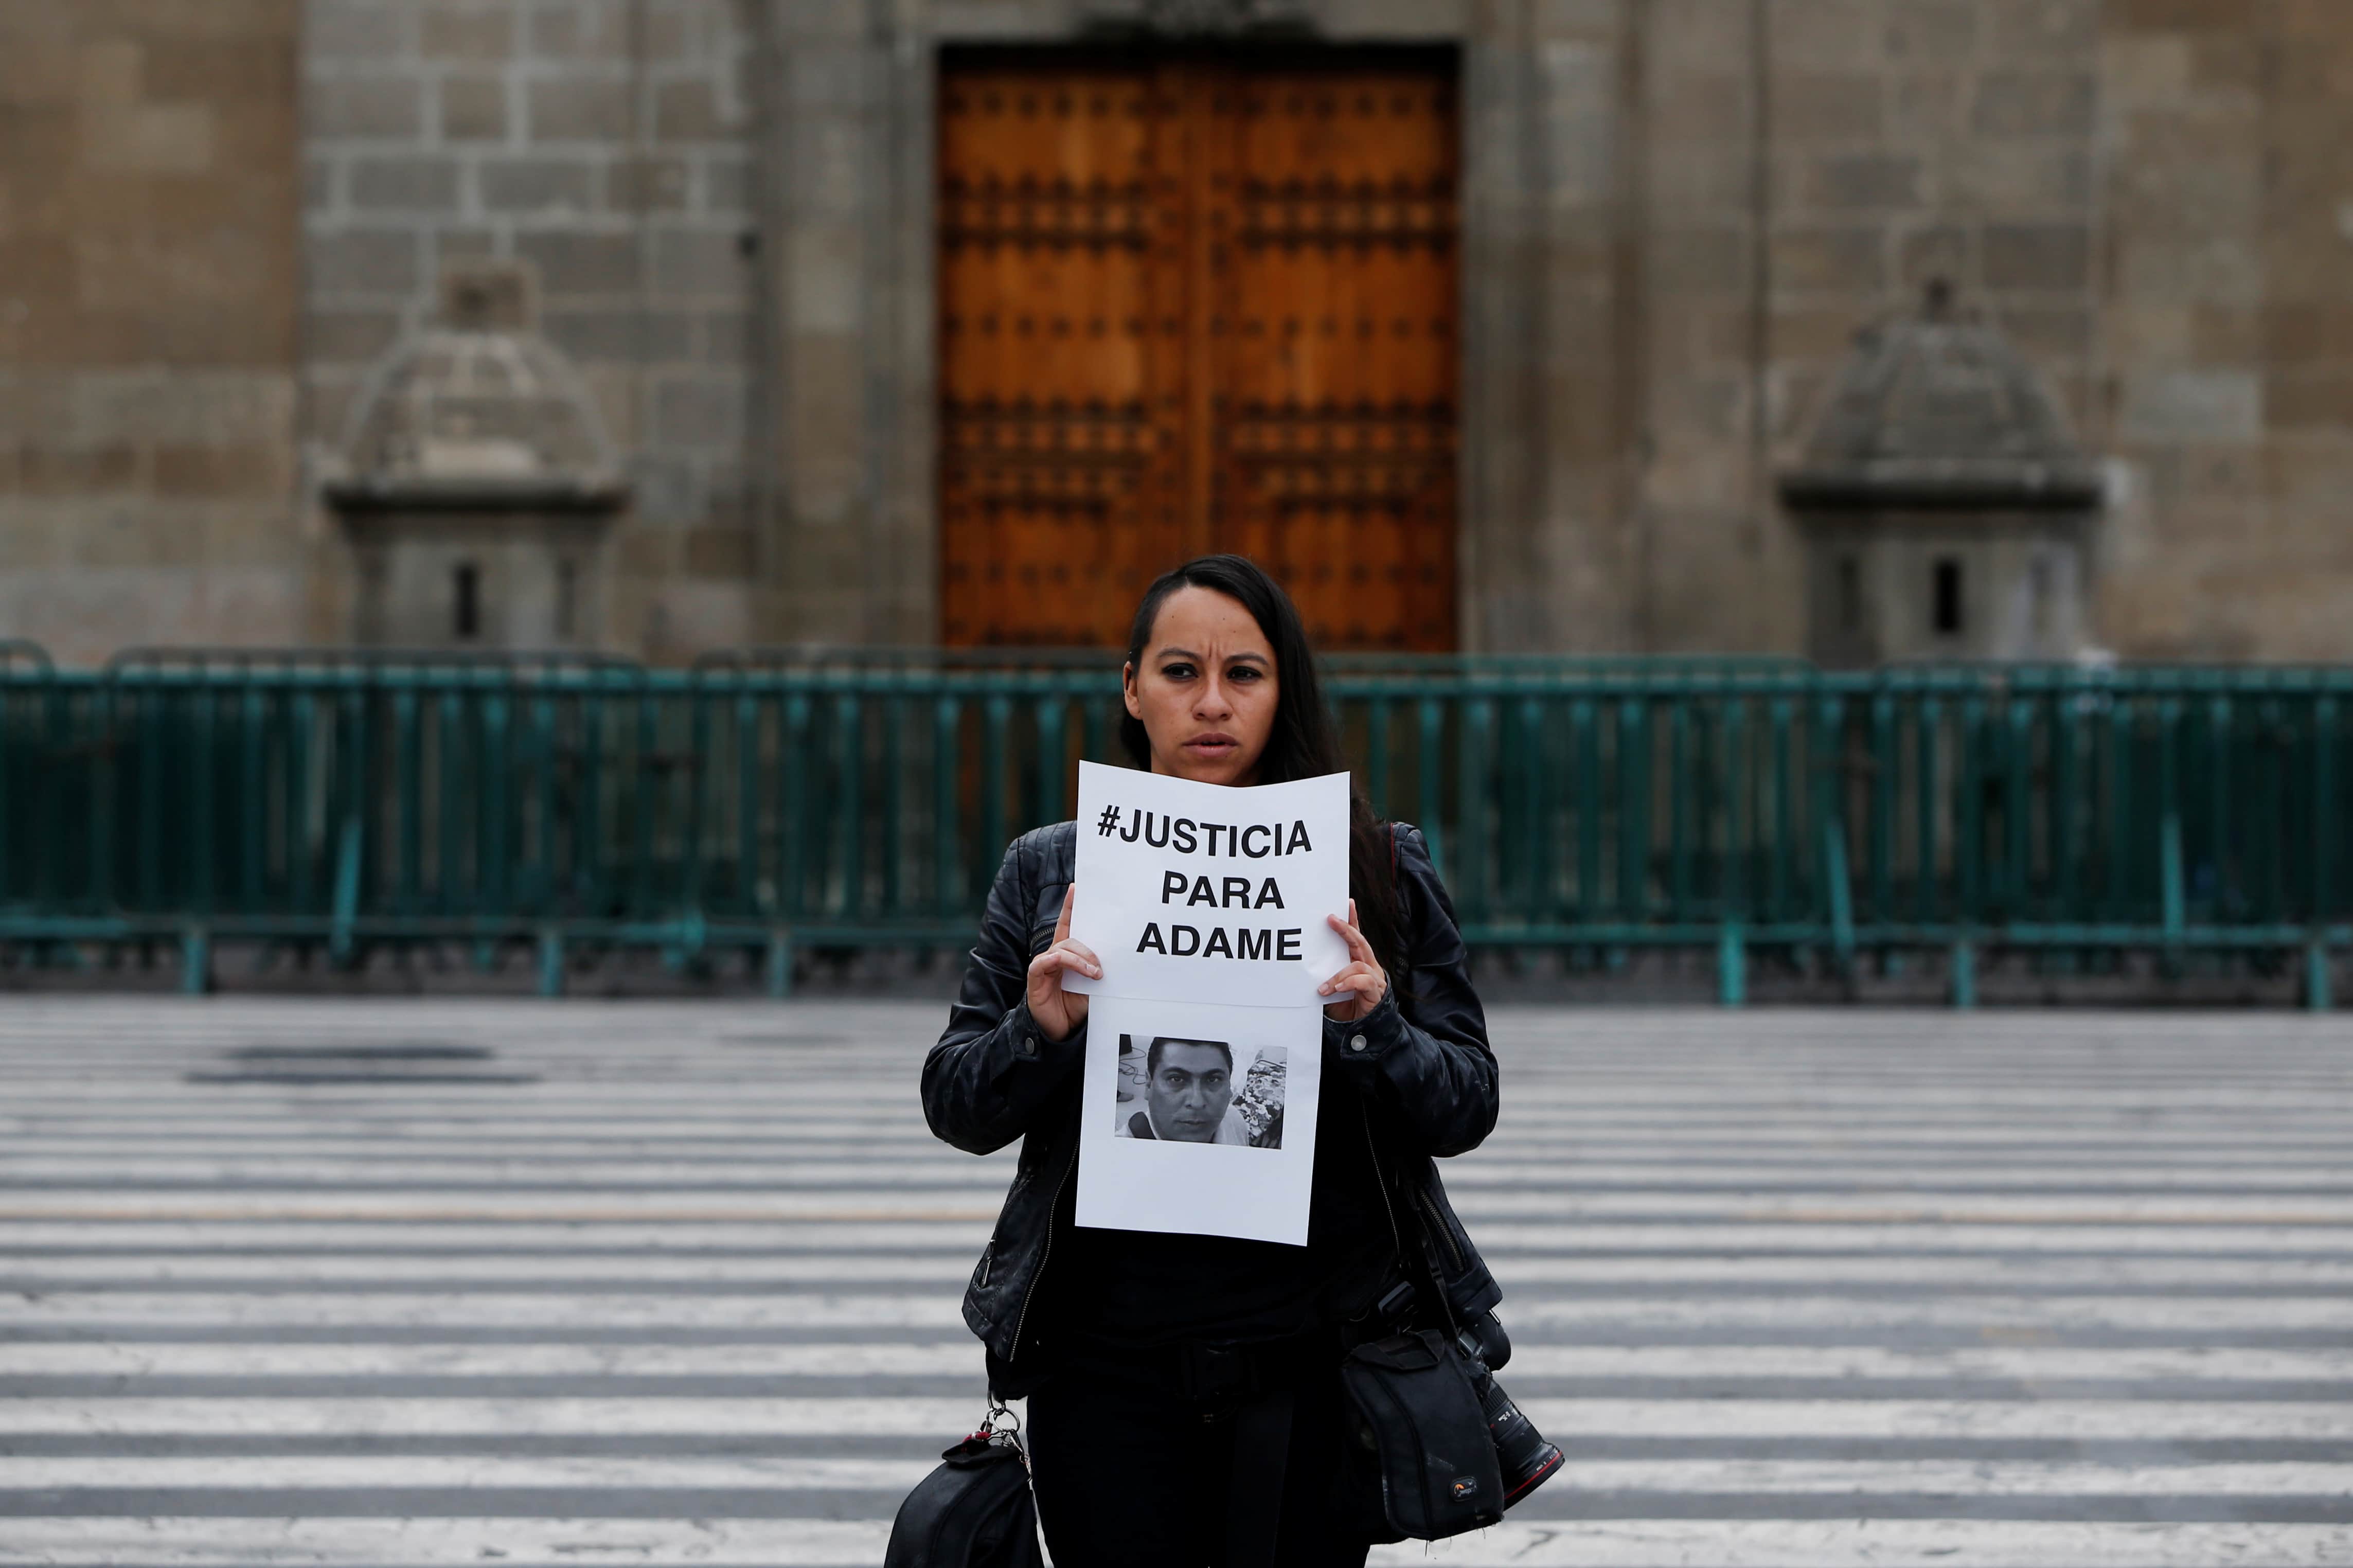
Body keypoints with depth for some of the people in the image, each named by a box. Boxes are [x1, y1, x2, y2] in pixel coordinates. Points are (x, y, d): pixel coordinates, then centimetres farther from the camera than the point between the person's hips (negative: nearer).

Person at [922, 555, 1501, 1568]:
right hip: (1110, 1359, 1)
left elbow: (1467, 1109, 2)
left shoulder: (1379, 871, 5)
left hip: (1312, 1358, -1)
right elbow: (955, 1106, 6)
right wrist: (1042, 1031, -14)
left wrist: (1371, 1029, -17)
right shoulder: (1049, 873, 8)